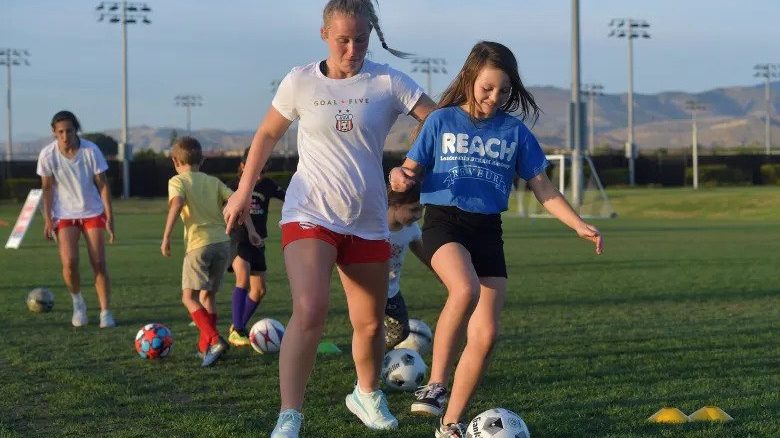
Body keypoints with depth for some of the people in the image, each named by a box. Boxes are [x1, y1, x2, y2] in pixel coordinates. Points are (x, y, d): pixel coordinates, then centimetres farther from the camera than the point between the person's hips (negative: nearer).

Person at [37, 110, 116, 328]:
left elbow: (103, 184, -7)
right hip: (64, 215, 0)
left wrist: (109, 218, -9)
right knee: (69, 263, -15)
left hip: (93, 212, 0)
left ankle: (106, 312, 1)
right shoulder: (47, 155, -12)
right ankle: (78, 303, 11)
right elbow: (47, 187, 0)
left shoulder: (91, 150, -15)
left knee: (98, 263, -8)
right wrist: (47, 219, -3)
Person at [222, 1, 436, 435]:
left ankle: (367, 395, 41)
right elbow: (268, 134, 11)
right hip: (310, 214, -2)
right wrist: (243, 192, 9)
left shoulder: (388, 82, -4)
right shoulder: (301, 82, -2)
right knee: (310, 310, -23)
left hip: (368, 222, 2)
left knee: (370, 324, 12)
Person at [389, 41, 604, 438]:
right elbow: (411, 171, 6)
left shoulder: (514, 131, 8)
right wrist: (399, 176, -18)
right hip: (443, 222, -3)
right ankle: (435, 386, -23)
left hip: (488, 230, 3)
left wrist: (579, 225, 0)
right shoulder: (442, 121, 2)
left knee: (485, 335, -4)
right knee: (466, 290, -35)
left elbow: (543, 189, 10)